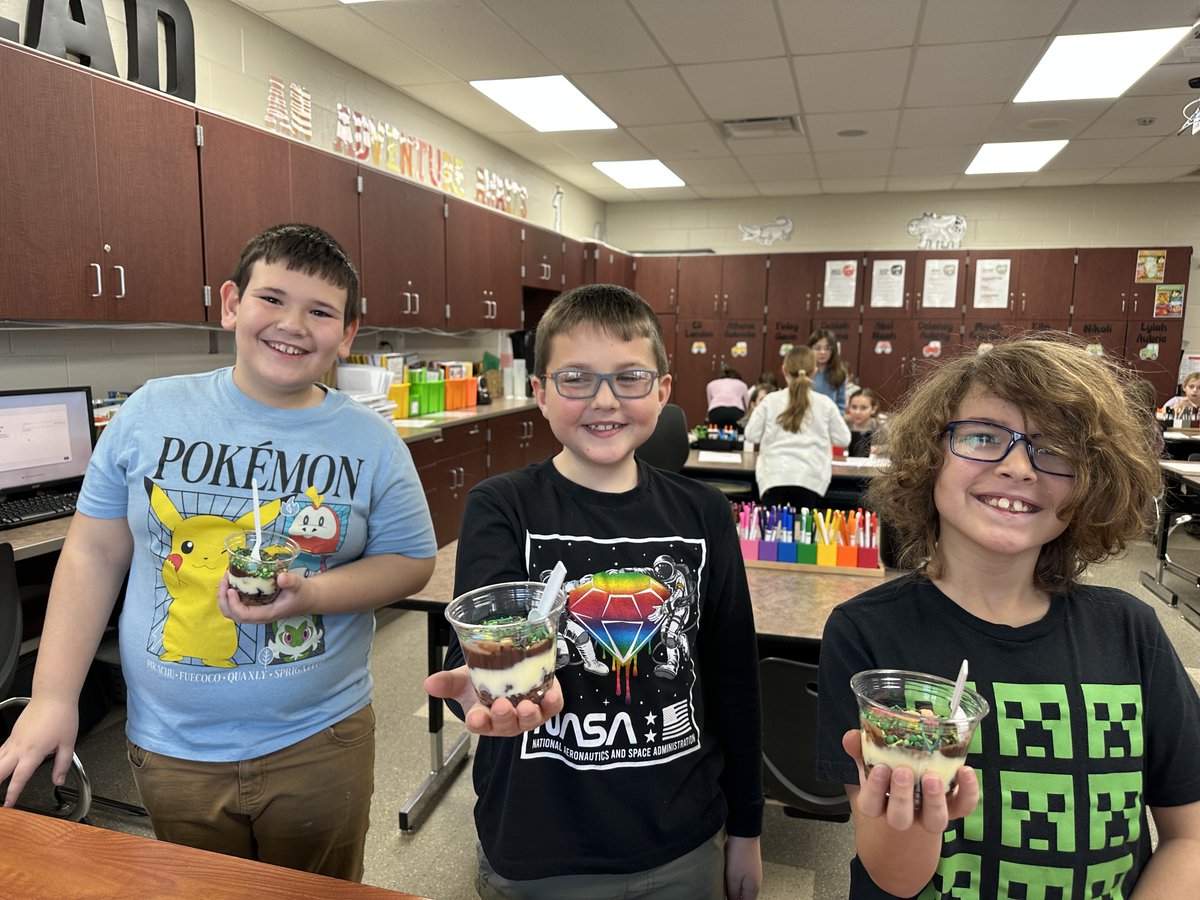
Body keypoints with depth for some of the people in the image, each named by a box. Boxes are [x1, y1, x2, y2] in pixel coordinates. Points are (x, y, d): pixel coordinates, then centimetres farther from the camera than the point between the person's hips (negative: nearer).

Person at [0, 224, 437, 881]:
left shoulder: (371, 442, -7)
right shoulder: (151, 411, -5)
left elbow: (411, 562, -2)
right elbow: (95, 553, 1)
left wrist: (313, 594, -20)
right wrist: (53, 698, -2)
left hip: (318, 745, 0)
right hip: (170, 750, 1)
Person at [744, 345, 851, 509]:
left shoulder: (770, 400, 4)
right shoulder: (825, 404, 4)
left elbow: (751, 434, 8)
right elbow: (843, 439, 10)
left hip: (774, 476, 0)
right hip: (810, 478, 0)